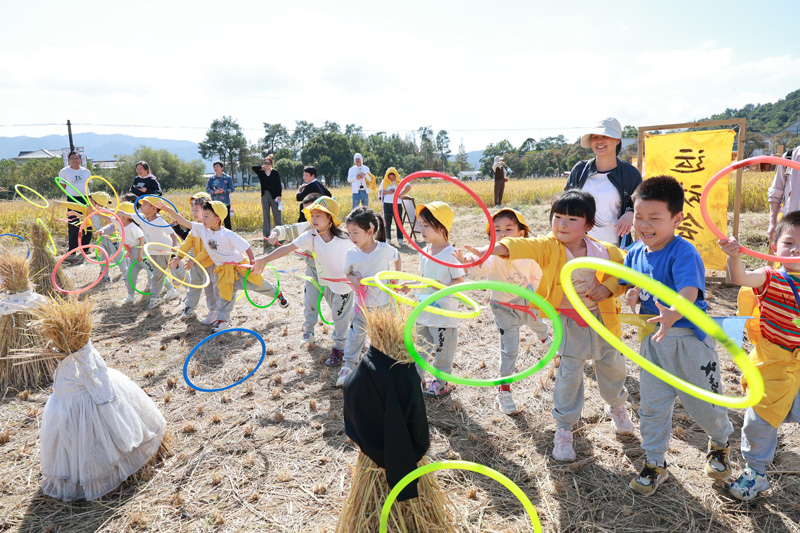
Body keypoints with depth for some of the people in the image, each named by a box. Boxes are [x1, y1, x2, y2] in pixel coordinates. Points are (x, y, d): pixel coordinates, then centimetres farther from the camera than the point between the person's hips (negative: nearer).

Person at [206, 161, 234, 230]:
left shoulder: (227, 178, 1)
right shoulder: (211, 178, 8)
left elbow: (231, 189, -2)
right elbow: (207, 188, 2)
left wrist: (223, 191, -20)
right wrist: (214, 192, -18)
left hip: (225, 203, -2)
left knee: (227, 220, 0)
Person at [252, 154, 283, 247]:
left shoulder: (275, 173, 1)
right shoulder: (261, 172, 7)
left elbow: (279, 185, -1)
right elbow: (253, 168, -3)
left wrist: (279, 195, -10)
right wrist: (262, 167, 1)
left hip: (274, 196, -2)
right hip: (264, 196, 3)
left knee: (277, 215, 0)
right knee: (266, 216, 5)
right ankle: (266, 235, 9)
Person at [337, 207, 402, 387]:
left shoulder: (384, 249, -17)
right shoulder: (351, 253, -13)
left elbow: (397, 257, 4)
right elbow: (348, 273, 1)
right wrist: (353, 279, -21)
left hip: (383, 300, -1)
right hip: (362, 301, 1)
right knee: (356, 333, 7)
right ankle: (348, 365, 21)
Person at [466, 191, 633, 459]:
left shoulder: (604, 251, -8)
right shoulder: (548, 247, -15)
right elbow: (523, 246, -33)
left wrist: (607, 288, -17)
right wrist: (490, 249, -50)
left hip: (603, 319, 3)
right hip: (569, 322, -3)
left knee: (612, 368, 20)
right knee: (569, 376, -1)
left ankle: (616, 406, 52)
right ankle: (564, 429, 18)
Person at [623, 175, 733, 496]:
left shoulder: (683, 253, -22)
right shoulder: (636, 253, -1)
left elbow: (690, 292, -37)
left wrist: (673, 314, -58)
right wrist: (633, 294, -11)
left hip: (689, 339, -5)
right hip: (653, 338, 5)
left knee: (703, 403, 13)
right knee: (652, 404, 11)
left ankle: (719, 444, 47)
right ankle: (655, 464, 30)